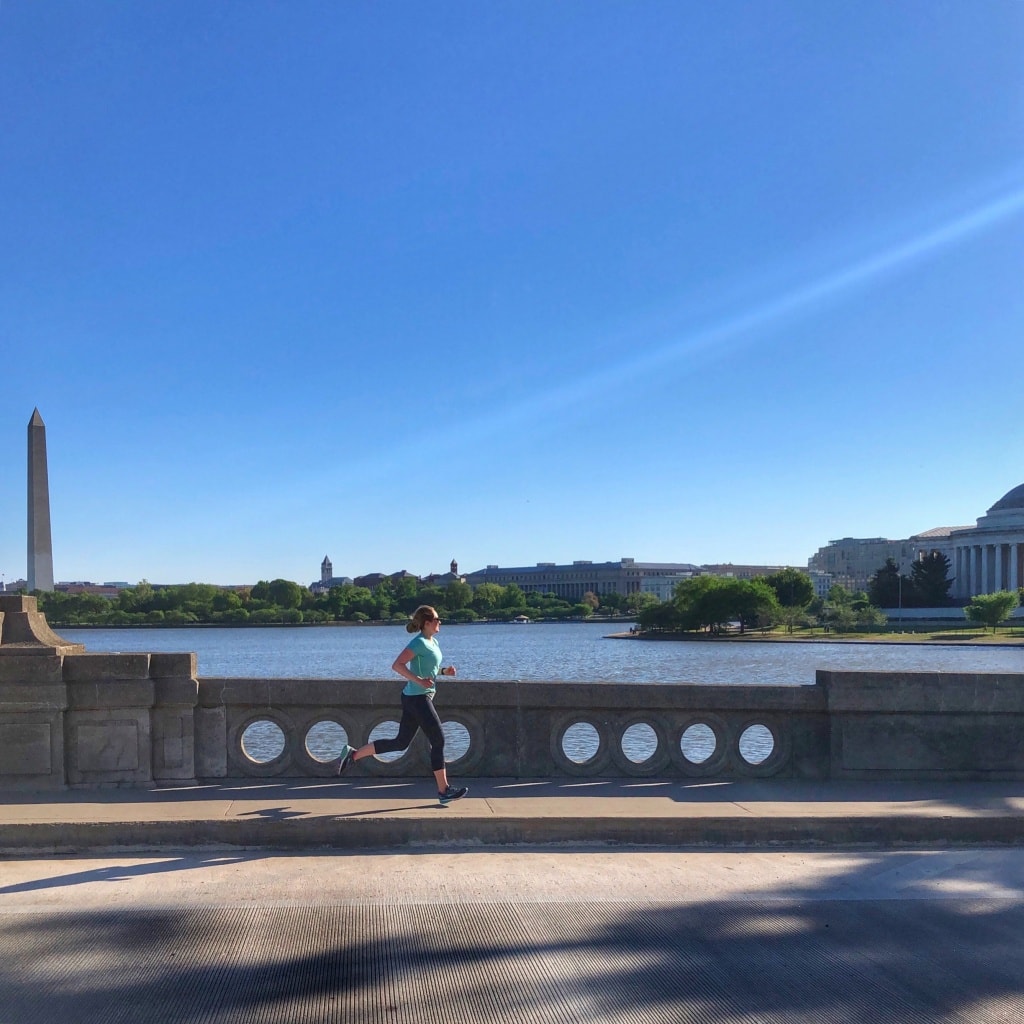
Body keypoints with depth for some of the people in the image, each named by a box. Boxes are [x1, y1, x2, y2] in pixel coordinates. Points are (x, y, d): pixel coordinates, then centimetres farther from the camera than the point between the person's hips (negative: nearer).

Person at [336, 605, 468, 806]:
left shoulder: (433, 642, 13)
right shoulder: (419, 643, -15)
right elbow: (397, 665, -22)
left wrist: (444, 671, 9)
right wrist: (419, 680, -28)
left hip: (414, 698, 10)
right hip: (418, 698, -10)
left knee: (401, 742, 13)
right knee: (438, 741, -3)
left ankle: (353, 754, 16)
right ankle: (444, 790, 5)